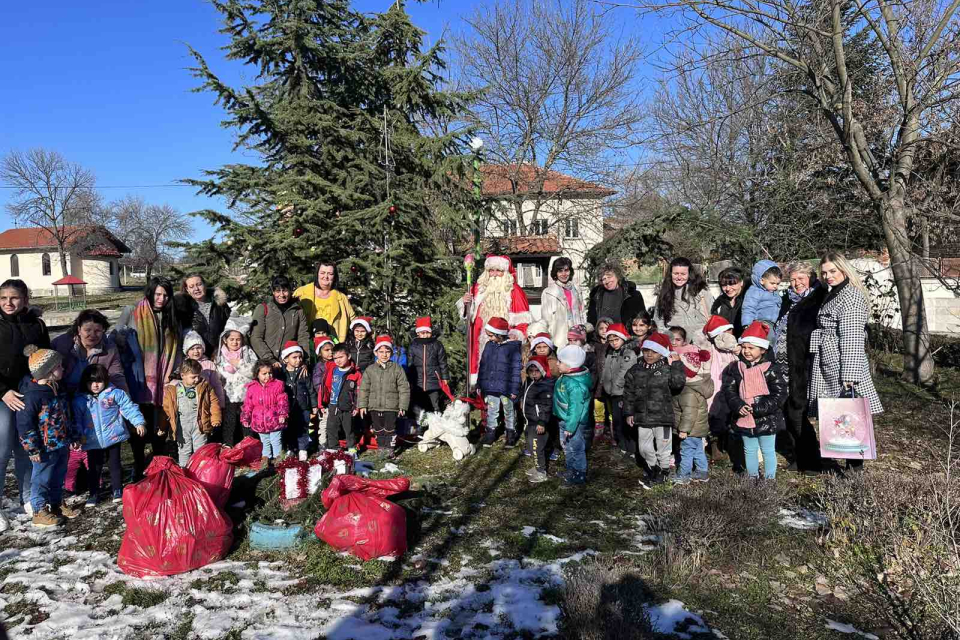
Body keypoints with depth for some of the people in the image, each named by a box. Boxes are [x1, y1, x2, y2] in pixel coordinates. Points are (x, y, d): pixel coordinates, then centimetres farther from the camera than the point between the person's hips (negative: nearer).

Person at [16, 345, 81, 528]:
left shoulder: (57, 390, 6)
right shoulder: (32, 395, -22)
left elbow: (67, 416, 17)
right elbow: (24, 424, -19)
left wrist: (74, 437, 19)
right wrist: (33, 449, -17)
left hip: (62, 444, 8)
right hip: (45, 448, -8)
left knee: (58, 477, 20)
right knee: (42, 479, 6)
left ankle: (57, 504, 35)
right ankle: (40, 512, 19)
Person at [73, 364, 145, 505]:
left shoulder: (115, 393, -5)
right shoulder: (80, 400, 0)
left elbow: (129, 408, -5)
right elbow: (76, 420, 5)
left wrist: (139, 422, -13)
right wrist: (78, 434, -7)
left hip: (113, 437, -1)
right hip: (93, 441, 1)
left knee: (115, 465, 10)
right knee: (94, 468, 9)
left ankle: (118, 491, 23)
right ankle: (94, 494, 22)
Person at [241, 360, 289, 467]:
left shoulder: (277, 385, -8)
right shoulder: (252, 388, -1)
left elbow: (282, 401, -10)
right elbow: (248, 405, 4)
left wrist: (282, 414, -20)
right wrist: (245, 418, 2)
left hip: (274, 421, -3)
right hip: (260, 422, 3)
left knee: (276, 441, 8)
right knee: (265, 442, 19)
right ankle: (266, 458, 33)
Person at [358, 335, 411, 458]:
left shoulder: (397, 369, -3)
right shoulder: (370, 370, 3)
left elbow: (404, 388, -2)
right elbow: (364, 388, 7)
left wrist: (403, 406, -4)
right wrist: (362, 405, 2)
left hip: (391, 407, -2)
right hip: (375, 406, 3)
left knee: (390, 429, 1)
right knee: (378, 430, 12)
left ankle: (390, 449, 12)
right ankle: (381, 448, 25)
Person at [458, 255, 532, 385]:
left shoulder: (514, 290, 2)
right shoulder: (478, 288, 12)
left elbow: (522, 318, -1)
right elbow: (468, 313, 17)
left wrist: (517, 333, -15)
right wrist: (464, 302, -3)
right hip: (481, 340, 3)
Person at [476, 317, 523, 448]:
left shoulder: (512, 347, -12)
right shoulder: (489, 345, 4)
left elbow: (516, 369, -11)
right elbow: (483, 365, 12)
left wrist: (514, 389, -12)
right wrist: (480, 383, 11)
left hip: (506, 388, -4)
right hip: (490, 387, 4)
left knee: (509, 412, 12)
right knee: (491, 411, 13)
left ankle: (511, 434, 26)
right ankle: (490, 433, 24)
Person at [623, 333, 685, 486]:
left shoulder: (667, 369, -6)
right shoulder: (636, 370, 4)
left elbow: (678, 383, -23)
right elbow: (629, 393, 7)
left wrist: (676, 364, -19)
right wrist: (628, 413, 4)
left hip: (662, 417, -4)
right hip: (642, 417, 4)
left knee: (663, 447, 10)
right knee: (644, 448, 12)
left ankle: (664, 470, 33)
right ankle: (653, 467, 37)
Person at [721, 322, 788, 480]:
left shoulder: (773, 369, -11)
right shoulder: (735, 369, 0)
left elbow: (779, 395, -14)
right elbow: (729, 391, -1)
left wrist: (757, 409, -21)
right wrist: (738, 406, -19)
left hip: (766, 419, -4)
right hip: (744, 419, 4)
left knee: (768, 451, 10)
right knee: (749, 450, 17)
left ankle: (770, 479, 22)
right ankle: (752, 477, 30)